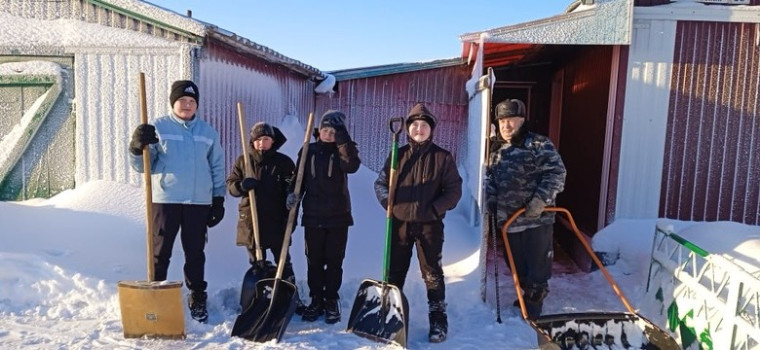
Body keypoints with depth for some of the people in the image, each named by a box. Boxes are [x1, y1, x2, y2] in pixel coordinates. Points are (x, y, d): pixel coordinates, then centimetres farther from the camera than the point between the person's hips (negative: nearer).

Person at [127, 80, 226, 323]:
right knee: (160, 253, 1)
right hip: (165, 200, -2)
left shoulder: (208, 132, 11)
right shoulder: (158, 128, 2)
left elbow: (217, 168, 13)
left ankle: (197, 300, 18)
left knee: (195, 254, 9)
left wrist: (219, 200, 9)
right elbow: (142, 166, -1)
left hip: (199, 202, 2)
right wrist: (137, 147, -22)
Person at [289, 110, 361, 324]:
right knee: (314, 261, 9)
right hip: (313, 215, 2)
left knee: (334, 262, 6)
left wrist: (343, 139, -26)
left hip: (338, 216, -2)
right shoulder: (308, 150, 5)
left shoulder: (343, 150, -1)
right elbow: (299, 178, 9)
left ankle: (332, 301, 19)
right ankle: (316, 300, 23)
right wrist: (293, 193, -10)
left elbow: (352, 166, -23)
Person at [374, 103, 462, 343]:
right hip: (400, 223, 3)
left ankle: (438, 321, 18)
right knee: (395, 271, 13)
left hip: (430, 225, -2)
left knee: (432, 274, 6)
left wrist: (435, 210, -14)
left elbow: (454, 190, -3)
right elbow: (380, 183, 9)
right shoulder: (398, 155, 5)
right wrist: (388, 203, -9)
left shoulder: (443, 157, -2)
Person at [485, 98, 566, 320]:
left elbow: (556, 173, -14)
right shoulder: (497, 150, 13)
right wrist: (491, 198, 7)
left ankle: (533, 305, 18)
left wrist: (540, 200, -22)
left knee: (537, 266, 2)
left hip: (537, 219, -6)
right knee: (518, 265, 17)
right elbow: (491, 178, 24)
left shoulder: (539, 144, -8)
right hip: (509, 220, 6)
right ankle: (526, 295, 38)